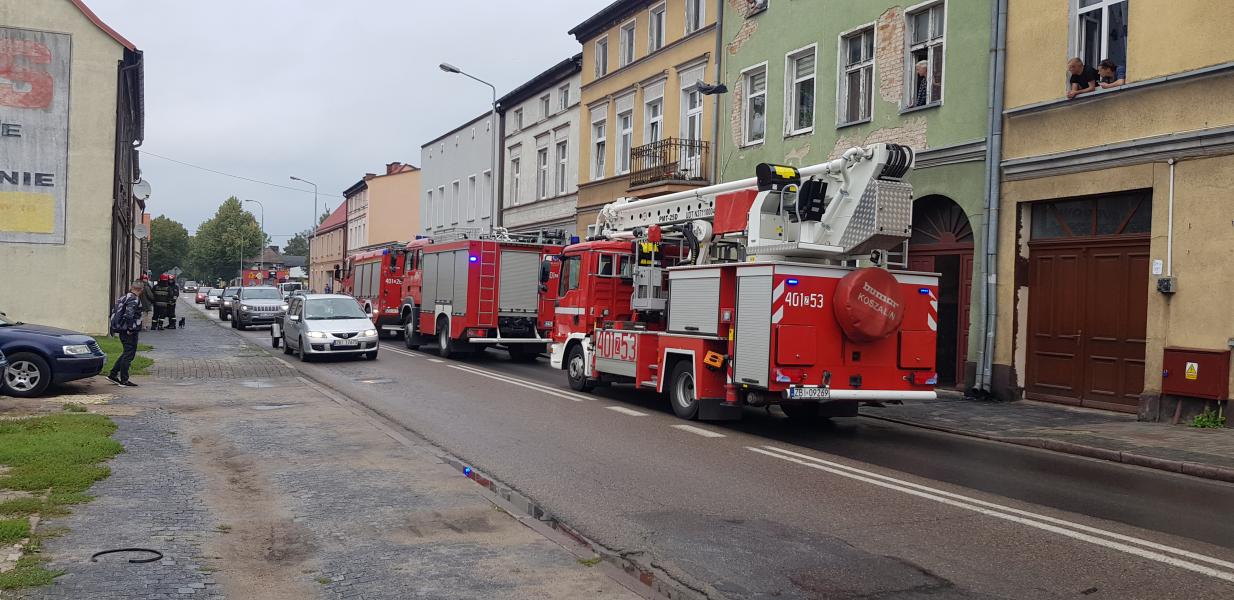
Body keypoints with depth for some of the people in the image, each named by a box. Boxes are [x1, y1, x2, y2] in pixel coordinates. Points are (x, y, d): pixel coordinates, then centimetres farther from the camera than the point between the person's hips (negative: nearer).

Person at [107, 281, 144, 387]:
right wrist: (130, 329, -21)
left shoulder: (124, 297, 14)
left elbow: (114, 311, 19)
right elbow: (129, 314, -27)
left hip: (122, 330, 9)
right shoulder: (134, 300, -16)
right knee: (129, 354, -3)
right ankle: (124, 380, 0)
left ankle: (112, 374, 21)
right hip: (130, 332, -9)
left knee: (127, 353, 20)